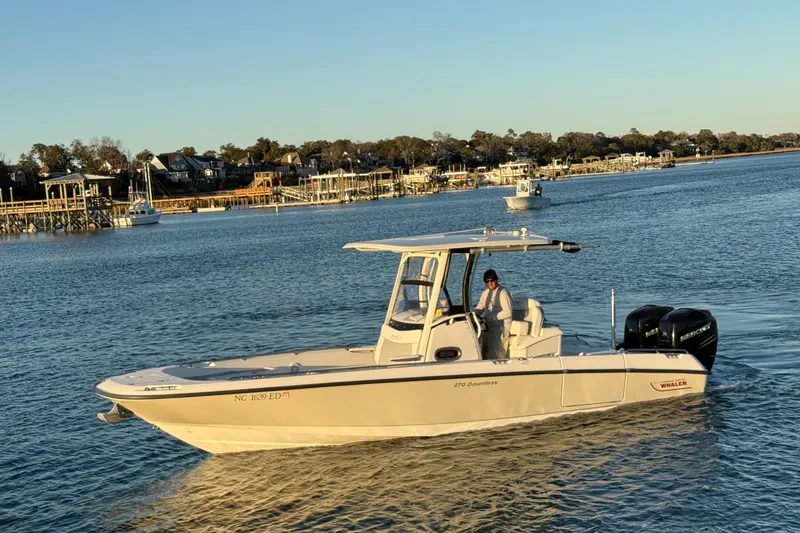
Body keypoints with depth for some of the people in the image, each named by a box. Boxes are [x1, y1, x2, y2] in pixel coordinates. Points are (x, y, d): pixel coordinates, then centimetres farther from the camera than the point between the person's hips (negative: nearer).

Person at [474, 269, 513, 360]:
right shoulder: (485, 293, 15)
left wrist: (488, 317, -23)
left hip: (501, 328, -8)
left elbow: (507, 313, -18)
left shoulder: (503, 292, -10)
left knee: (493, 356, -15)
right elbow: (479, 308, 21)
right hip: (488, 327, 8)